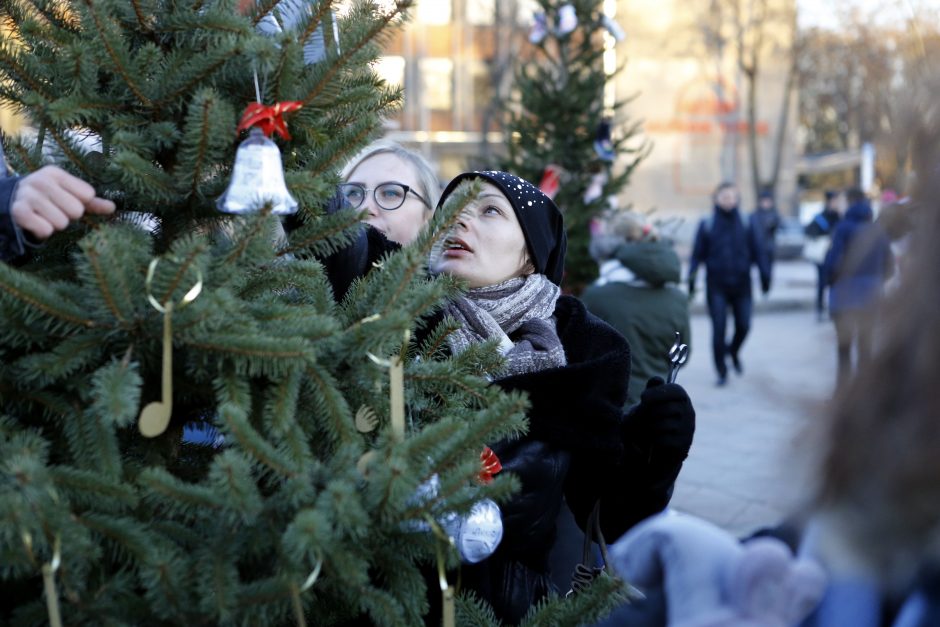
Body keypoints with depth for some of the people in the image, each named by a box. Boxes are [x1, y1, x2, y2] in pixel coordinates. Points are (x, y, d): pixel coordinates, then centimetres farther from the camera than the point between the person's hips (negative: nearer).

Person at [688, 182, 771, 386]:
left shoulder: (746, 223, 2)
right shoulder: (707, 225, -1)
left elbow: (758, 251, 2)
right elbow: (697, 254, 0)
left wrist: (765, 276, -4)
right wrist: (691, 279, -6)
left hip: (741, 284, 1)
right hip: (717, 286, -1)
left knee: (743, 325, 4)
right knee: (719, 329, -5)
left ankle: (733, 352, 36)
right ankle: (721, 371, 8)